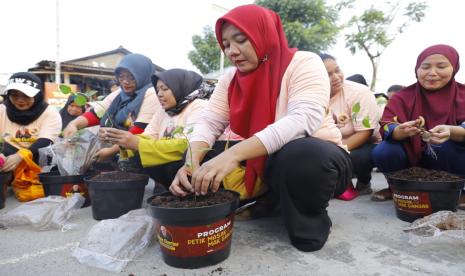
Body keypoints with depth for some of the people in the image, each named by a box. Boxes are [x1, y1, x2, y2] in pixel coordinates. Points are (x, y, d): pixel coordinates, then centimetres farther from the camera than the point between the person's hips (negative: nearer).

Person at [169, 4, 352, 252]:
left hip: (314, 157, -5)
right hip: (265, 162, 6)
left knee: (300, 155, -39)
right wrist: (192, 163, -29)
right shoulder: (231, 78, 1)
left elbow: (304, 120, -32)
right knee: (208, 158, -12)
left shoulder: (303, 63, -16)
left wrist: (234, 153, -43)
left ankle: (309, 218, -8)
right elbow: (209, 122, -6)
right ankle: (269, 201, 2)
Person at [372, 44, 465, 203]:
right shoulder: (402, 97, -2)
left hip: (450, 161, 0)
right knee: (382, 152, -27)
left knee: (449, 146, -32)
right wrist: (402, 131, -39)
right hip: (412, 158, 1)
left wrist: (451, 131, -39)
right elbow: (386, 127, -15)